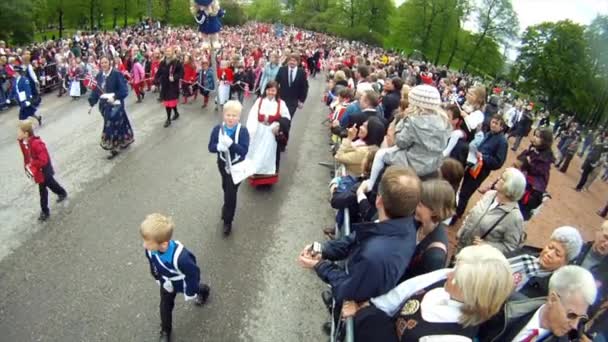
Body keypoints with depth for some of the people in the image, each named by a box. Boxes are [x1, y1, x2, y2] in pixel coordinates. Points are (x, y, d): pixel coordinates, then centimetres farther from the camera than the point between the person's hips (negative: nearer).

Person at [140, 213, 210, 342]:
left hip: (183, 282, -3)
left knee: (195, 288, 31)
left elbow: (193, 273, -31)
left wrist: (190, 293, -16)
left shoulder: (180, 257, -51)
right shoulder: (150, 249, -33)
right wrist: (158, 278, 10)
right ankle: (165, 331, 44)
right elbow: (153, 264, -7)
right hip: (167, 282, 4)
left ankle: (204, 291, 68)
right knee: (165, 306, 17)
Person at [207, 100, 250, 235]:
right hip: (223, 164, 4)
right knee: (226, 189, 26)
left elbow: (244, 151, -27)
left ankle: (228, 221, 15)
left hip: (237, 166, -4)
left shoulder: (243, 131, -22)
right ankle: (228, 205, 57)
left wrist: (231, 143, -41)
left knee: (231, 193, -2)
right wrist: (219, 146, -33)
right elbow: (211, 147, -11)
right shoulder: (217, 129, -12)